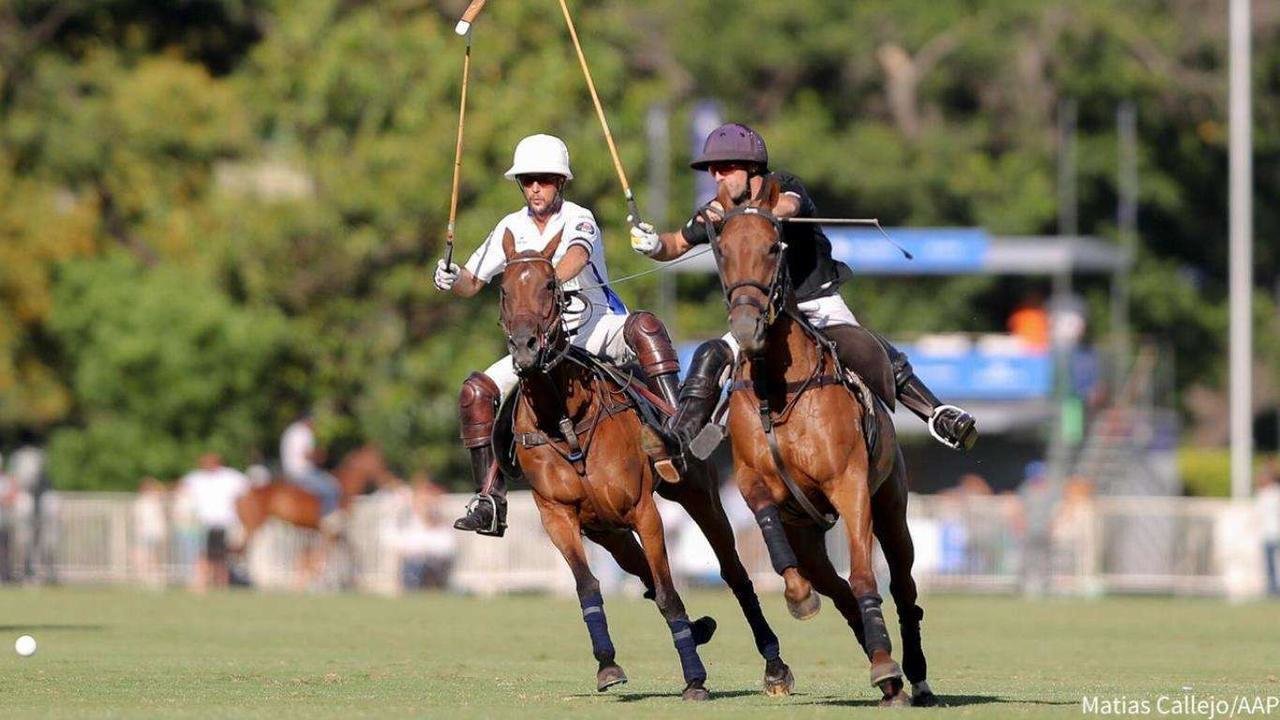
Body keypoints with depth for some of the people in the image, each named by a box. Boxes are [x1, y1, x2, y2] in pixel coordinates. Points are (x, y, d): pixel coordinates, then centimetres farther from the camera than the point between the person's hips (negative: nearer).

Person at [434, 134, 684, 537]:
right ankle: (490, 502, -13)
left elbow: (577, 255, -35)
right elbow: (471, 283, 9)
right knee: (477, 391, -13)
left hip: (597, 328, -4)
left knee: (644, 327, -36)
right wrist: (452, 281, -16)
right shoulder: (512, 229, 4)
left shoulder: (578, 220, -11)